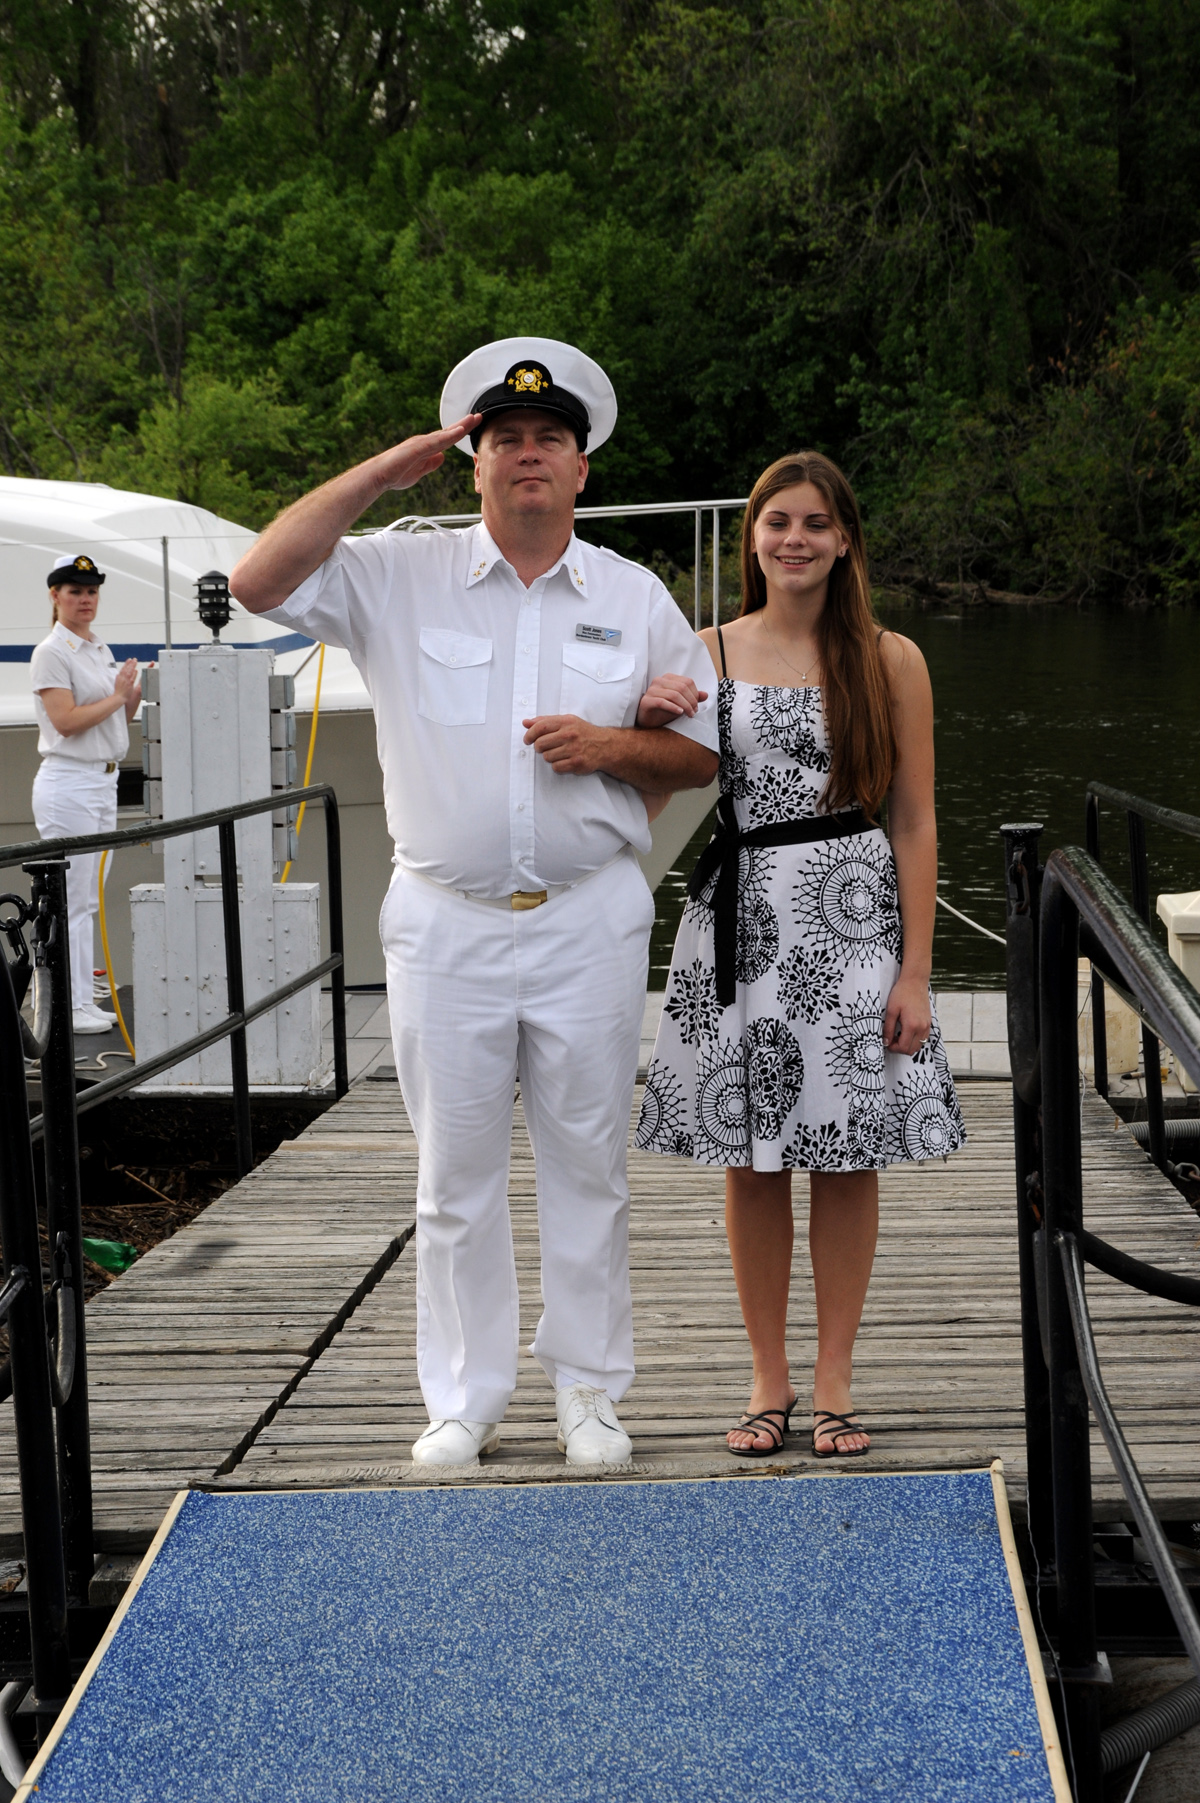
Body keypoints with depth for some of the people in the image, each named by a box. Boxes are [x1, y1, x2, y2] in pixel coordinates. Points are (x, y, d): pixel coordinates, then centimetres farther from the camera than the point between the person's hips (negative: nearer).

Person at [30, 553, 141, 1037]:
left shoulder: (101, 650, 16)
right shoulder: (51, 653, -9)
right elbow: (66, 721, -19)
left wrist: (135, 694, 2)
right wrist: (116, 697, -12)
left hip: (103, 782, 9)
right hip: (68, 783, -9)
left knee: (88, 899, 11)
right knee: (70, 898, -7)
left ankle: (82, 1001, 15)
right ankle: (65, 1007, -4)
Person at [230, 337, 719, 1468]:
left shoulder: (636, 599, 8)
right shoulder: (399, 578, 3)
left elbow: (704, 750, 12)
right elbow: (258, 582, -10)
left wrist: (614, 747, -9)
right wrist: (385, 471, -9)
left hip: (590, 919, 1)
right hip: (446, 920, -1)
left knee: (587, 1164, 6)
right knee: (456, 1171, 5)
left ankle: (588, 1392, 18)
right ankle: (464, 1399, 15)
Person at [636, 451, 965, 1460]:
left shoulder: (889, 661, 3)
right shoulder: (708, 654, 6)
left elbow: (915, 823, 2)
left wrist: (915, 971, -4)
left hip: (853, 920, -1)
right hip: (739, 920, 1)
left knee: (847, 1157, 3)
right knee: (752, 1159, 4)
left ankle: (835, 1382, 15)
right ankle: (769, 1381, 16)